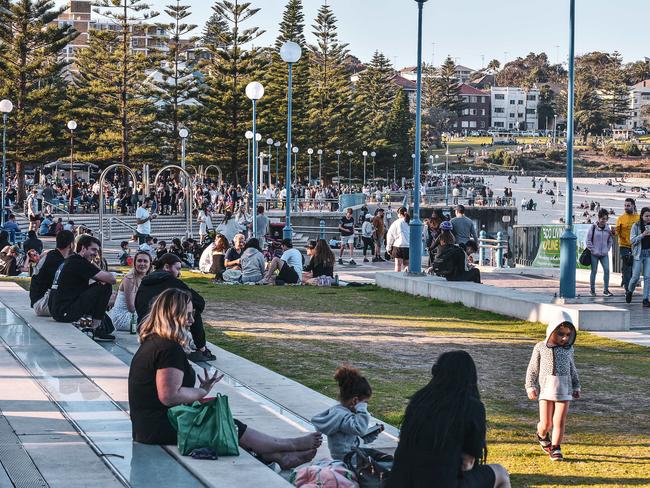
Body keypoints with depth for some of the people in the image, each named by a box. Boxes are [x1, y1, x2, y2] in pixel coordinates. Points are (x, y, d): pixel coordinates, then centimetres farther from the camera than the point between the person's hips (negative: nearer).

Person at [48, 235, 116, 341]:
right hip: (64, 312, -10)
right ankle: (97, 329, -6)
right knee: (105, 287, -10)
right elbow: (111, 279, -16)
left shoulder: (69, 260, 19)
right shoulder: (79, 262, -12)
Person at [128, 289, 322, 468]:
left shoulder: (152, 343, 12)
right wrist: (202, 391, -10)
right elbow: (169, 396, -26)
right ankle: (289, 446, 18)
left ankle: (276, 456, 16)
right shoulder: (170, 349, -21)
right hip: (161, 428, -10)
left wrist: (201, 388, 7)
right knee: (230, 427, 3)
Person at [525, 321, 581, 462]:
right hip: (546, 388, -2)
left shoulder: (568, 349, 9)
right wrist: (530, 386, -3)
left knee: (560, 422, -3)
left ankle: (555, 449, 8)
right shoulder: (540, 347, 2)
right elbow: (533, 369, 4)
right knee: (546, 423, -1)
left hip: (564, 389, 2)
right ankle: (542, 436, 32)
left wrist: (576, 387, 18)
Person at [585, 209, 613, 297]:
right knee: (594, 271, 3)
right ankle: (592, 290, 13)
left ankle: (606, 290, 2)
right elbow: (588, 240, -4)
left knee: (607, 270, -7)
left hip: (604, 254, 3)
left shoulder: (607, 228, 6)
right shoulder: (593, 227, -6)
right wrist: (592, 250, -8)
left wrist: (607, 249, 8)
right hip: (594, 254, -3)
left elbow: (610, 241, 17)